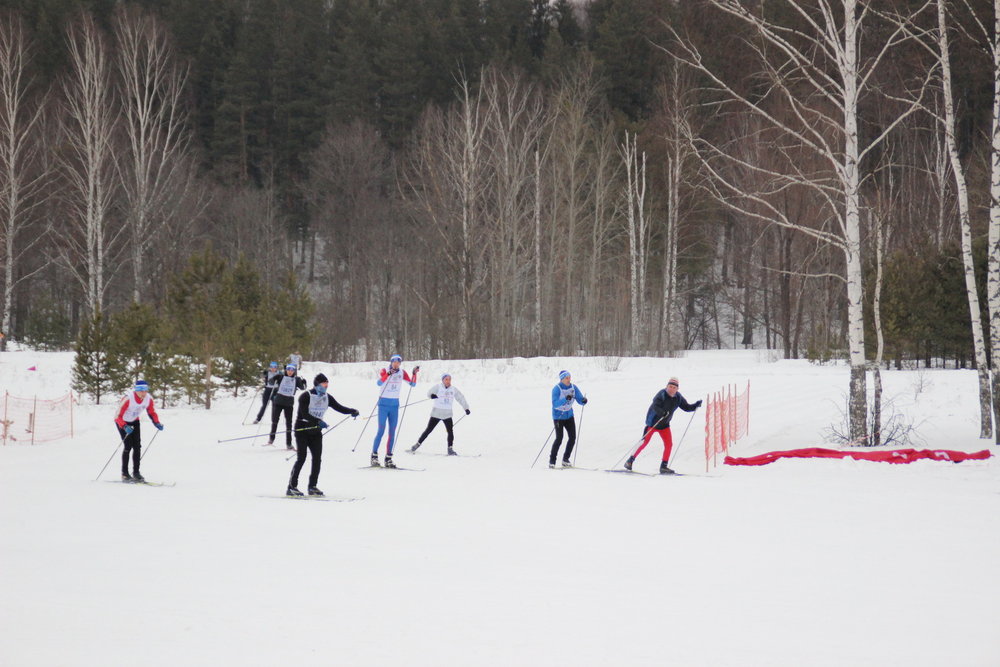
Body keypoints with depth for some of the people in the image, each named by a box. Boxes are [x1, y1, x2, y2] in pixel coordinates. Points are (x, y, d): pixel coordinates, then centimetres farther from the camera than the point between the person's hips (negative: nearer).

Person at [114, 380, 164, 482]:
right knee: (128, 446, -13)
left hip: (134, 421, 5)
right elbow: (118, 416, -31)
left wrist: (157, 423, -19)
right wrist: (125, 427, -47)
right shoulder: (128, 399, -34)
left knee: (137, 446, -4)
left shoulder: (149, 399, -18)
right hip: (122, 422, -5)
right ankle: (124, 474, -4)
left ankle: (136, 472, 3)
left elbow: (152, 413, -2)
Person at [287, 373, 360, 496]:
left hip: (316, 432, 6)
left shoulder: (327, 397, 6)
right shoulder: (305, 396, -14)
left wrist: (352, 411, -13)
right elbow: (304, 414, -23)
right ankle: (291, 487, -9)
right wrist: (319, 422, -36)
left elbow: (338, 407, 5)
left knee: (317, 458, 0)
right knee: (301, 458, -12)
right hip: (302, 430, -6)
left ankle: (312, 486, 11)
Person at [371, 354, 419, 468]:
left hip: (395, 404, 4)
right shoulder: (384, 371, -8)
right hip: (384, 404, -4)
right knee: (381, 431, -9)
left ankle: (388, 458, 8)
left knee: (392, 432, 4)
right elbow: (379, 383, -25)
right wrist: (388, 374, -40)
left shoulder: (402, 373, 5)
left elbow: (412, 384, 0)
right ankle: (374, 455, -2)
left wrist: (414, 374, -16)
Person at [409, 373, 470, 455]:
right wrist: (432, 395, -39)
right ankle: (417, 445, 13)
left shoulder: (454, 389, 5)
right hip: (436, 413, -3)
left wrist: (466, 408, 3)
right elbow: (429, 393, -16)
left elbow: (461, 398, 10)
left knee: (450, 431, -8)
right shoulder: (438, 386, -5)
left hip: (447, 414, 3)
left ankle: (450, 449, 0)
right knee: (428, 430, 1)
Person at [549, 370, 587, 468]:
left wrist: (584, 400, -26)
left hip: (569, 415, 5)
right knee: (559, 438, -13)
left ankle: (565, 460, 12)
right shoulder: (557, 389, -18)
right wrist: (565, 399, -43)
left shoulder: (573, 387, -2)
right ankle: (552, 460, 0)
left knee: (572, 438, -2)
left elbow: (580, 400, -3)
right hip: (558, 416, -5)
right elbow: (555, 404, -29)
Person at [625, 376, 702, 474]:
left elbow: (687, 407, 7)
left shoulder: (678, 398, -3)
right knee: (645, 442, -8)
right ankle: (630, 460, 2)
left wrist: (696, 405, -10)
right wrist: (662, 413, -53)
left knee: (669, 444, -3)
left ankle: (663, 466, 5)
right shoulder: (662, 394, -22)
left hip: (664, 424, 6)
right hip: (653, 422, -6)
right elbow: (655, 406, -35)